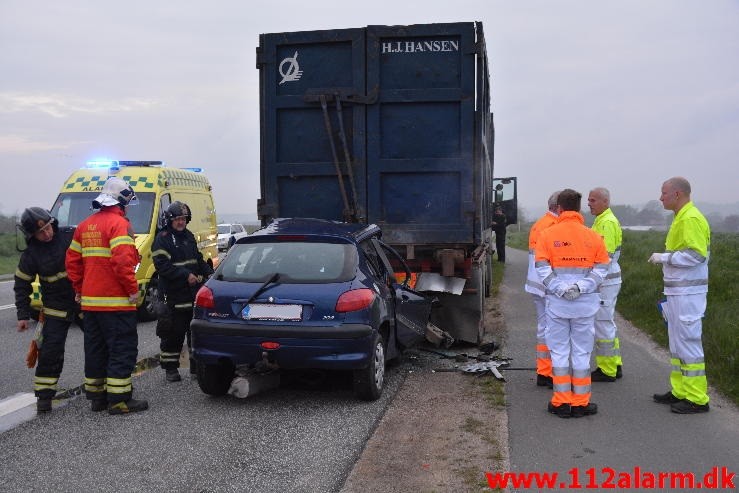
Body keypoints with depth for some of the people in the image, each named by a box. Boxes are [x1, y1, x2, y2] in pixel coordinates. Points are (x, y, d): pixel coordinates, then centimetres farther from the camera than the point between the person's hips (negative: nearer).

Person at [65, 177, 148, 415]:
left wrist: (80, 289, 21)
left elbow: (72, 260, 17)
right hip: (115, 302, -8)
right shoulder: (119, 223, -12)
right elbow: (122, 261, -23)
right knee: (123, 350, -2)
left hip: (90, 301, 8)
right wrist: (133, 289, -14)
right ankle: (119, 400, -1)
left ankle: (96, 397, 22)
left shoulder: (85, 225, 14)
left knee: (96, 350, 14)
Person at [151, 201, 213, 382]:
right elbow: (162, 266, -17)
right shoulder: (162, 239, -8)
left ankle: (197, 364, 24)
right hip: (174, 295, -7)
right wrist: (185, 275, -23)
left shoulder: (188, 236, 16)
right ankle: (171, 368, 8)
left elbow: (198, 259, 24)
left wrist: (209, 273, 8)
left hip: (194, 293, 7)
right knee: (174, 333, -3)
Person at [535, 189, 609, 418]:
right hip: (586, 303, 1)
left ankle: (561, 403, 12)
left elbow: (543, 270, -10)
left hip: (557, 302, -1)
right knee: (582, 352, 9)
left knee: (559, 352, 8)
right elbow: (601, 269, -3)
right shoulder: (593, 236, 2)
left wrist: (560, 289, -12)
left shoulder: (547, 235, -3)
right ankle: (580, 403, 14)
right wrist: (580, 287, -11)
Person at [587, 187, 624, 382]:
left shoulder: (607, 222, -17)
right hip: (606, 279, 11)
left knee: (603, 324, -4)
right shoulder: (601, 220, 16)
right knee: (607, 323, 16)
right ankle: (614, 366, 25)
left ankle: (606, 371, 3)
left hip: (605, 281, -11)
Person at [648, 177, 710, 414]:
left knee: (688, 342, -5)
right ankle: (679, 391, 24)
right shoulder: (681, 218, 15)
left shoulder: (691, 219, -16)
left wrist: (664, 257, -16)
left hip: (687, 293, -10)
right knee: (677, 342, 15)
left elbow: (697, 255, -24)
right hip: (678, 291, 10)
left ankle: (697, 399, 2)